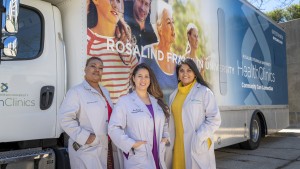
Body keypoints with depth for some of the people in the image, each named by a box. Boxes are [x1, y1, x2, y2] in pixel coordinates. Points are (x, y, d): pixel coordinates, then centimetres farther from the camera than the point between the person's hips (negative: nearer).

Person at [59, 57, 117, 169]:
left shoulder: (105, 92, 15)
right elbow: (65, 118, -20)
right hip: (87, 150, -7)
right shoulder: (76, 92, -10)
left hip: (106, 148, 7)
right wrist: (85, 137, -22)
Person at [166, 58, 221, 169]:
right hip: (179, 146, 5)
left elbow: (215, 120, -8)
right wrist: (170, 145, 12)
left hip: (197, 146, -4)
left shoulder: (204, 92, -5)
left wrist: (199, 138, -17)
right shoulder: (174, 95, 12)